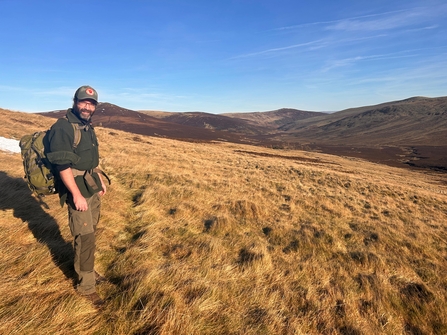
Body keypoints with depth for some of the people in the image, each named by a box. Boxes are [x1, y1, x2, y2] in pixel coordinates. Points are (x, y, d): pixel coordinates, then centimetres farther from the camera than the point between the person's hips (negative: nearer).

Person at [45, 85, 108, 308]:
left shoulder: (87, 127, 11)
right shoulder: (62, 128, -17)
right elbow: (63, 165, -23)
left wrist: (100, 181, 22)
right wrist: (77, 195, -25)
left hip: (92, 187, 9)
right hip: (77, 190, -8)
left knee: (89, 233, 17)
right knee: (85, 237, -2)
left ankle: (87, 272, 34)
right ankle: (86, 285, 13)